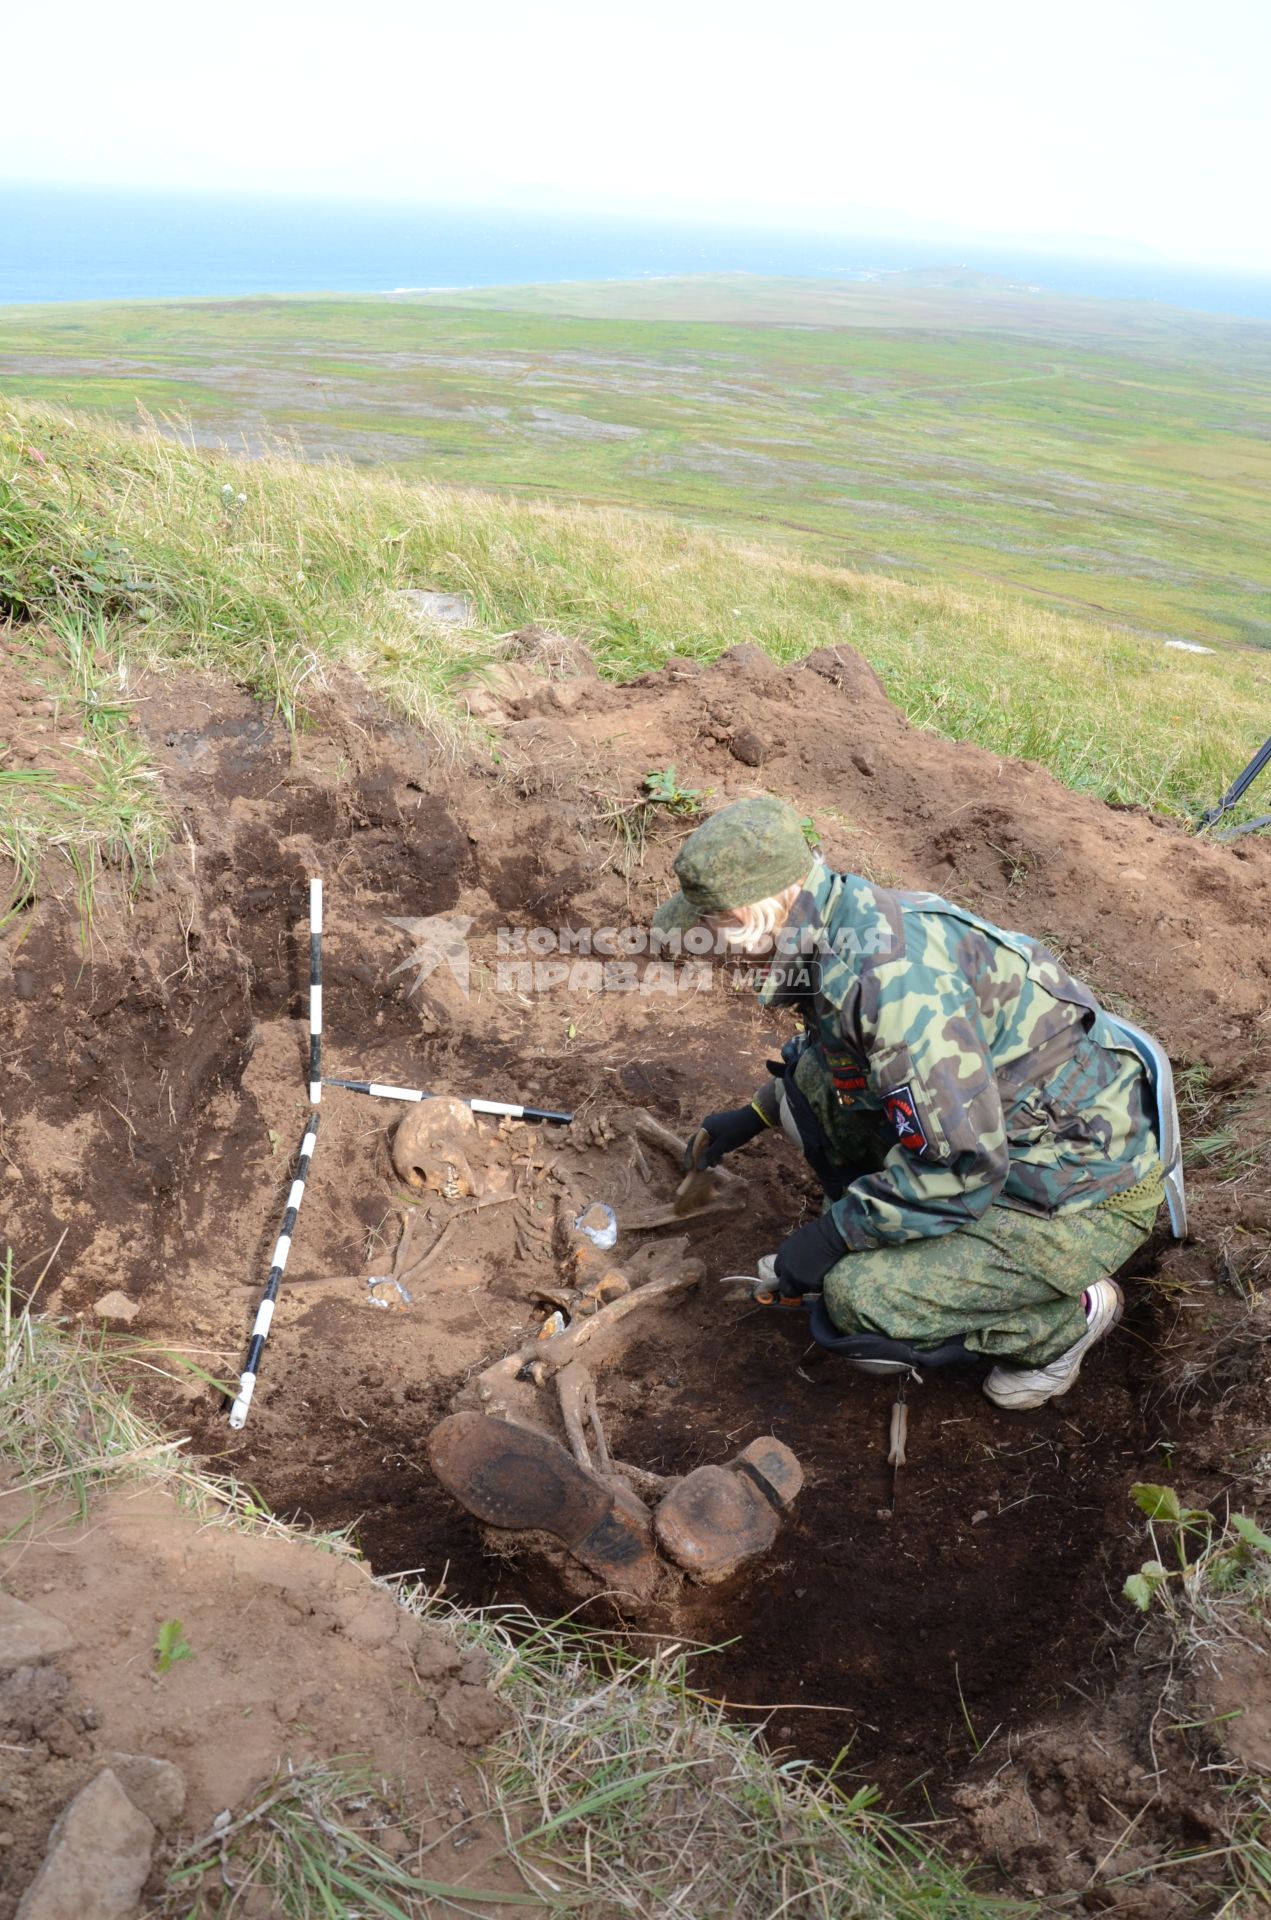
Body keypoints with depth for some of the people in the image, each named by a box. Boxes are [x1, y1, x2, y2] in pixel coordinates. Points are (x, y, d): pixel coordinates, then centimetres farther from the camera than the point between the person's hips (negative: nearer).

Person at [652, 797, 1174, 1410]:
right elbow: (836, 1047, 21)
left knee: (860, 1299, -17)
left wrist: (834, 1234, -17)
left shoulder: (889, 974, -31)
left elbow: (963, 1164, -29)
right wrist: (753, 1115, 22)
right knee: (813, 1078, 2)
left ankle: (1066, 1318, 8)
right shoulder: (846, 922, -2)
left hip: (1086, 1193, -9)